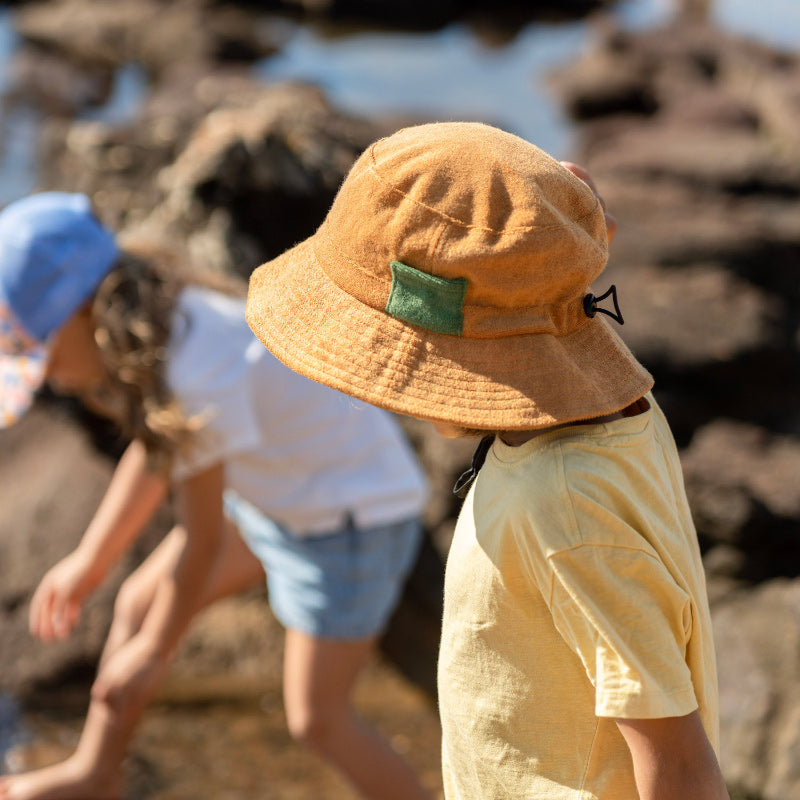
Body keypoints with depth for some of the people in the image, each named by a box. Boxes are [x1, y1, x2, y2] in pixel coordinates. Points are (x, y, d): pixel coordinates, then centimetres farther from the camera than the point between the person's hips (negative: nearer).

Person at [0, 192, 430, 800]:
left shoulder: (195, 379, -34)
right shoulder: (157, 323, -9)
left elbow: (202, 540, -21)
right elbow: (155, 453, 9)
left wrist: (152, 654, -6)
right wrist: (88, 564, 17)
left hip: (355, 515, -9)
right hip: (276, 492, 9)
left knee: (316, 717, -1)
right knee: (138, 604, 13)